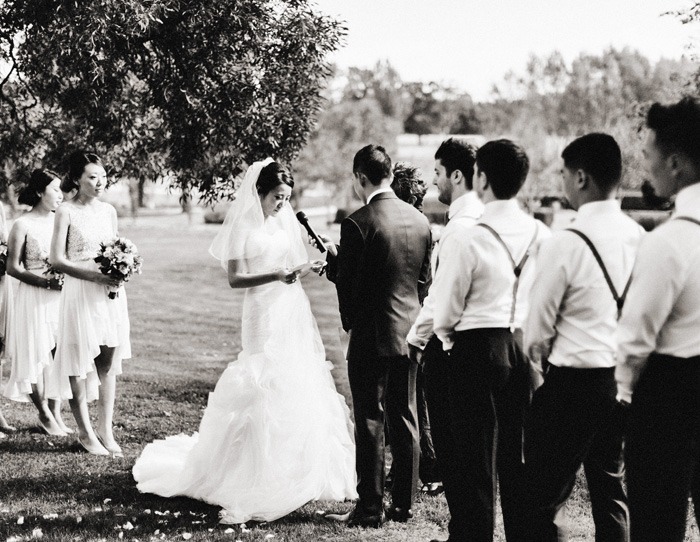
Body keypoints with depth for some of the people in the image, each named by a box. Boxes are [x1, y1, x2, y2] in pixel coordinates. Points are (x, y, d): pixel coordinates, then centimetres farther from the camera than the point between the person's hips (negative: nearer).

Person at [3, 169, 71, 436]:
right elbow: (13, 267, -8)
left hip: (59, 295, 5)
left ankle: (56, 413, 15)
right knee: (37, 354, 2)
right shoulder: (23, 225, -8)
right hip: (34, 298, -5)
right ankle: (44, 414, 17)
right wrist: (46, 281, -18)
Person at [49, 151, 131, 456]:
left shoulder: (109, 211, 10)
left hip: (111, 293, 5)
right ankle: (85, 433, 12)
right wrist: (94, 275, -17)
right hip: (80, 293, -5)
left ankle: (105, 429, 13)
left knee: (108, 363, 6)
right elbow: (57, 261, -9)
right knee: (80, 364, 1)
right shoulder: (66, 212, -5)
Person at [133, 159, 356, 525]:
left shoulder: (285, 223, 11)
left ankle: (300, 472, 17)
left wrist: (308, 269, -2)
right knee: (266, 390, -6)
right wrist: (276, 275, -21)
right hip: (264, 314, -6)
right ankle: (263, 476, 3)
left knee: (300, 390, 7)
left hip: (294, 314, 6)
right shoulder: (243, 226, -6)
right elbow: (235, 278, -11)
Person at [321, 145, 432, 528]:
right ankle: (403, 505, 19)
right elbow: (425, 278, 11)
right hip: (410, 332, 6)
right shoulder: (419, 220, 5)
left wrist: (333, 259, 5)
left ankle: (370, 509, 5)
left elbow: (347, 283, -14)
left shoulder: (358, 223, -15)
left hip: (371, 335, -6)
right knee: (405, 419, 12)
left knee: (370, 422, 0)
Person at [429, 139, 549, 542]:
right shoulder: (542, 236, -2)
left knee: (475, 462, 5)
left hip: (476, 350, -5)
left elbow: (445, 312, -9)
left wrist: (446, 338, 10)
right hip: (526, 349, 5)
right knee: (520, 459, 16)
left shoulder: (465, 238, -16)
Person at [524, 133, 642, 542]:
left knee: (547, 496, 1)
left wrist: (537, 361, 10)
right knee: (612, 489, 17)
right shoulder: (640, 238, 0)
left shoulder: (565, 245, -17)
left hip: (572, 383, -6)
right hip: (623, 380, 7)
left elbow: (538, 330, -9)